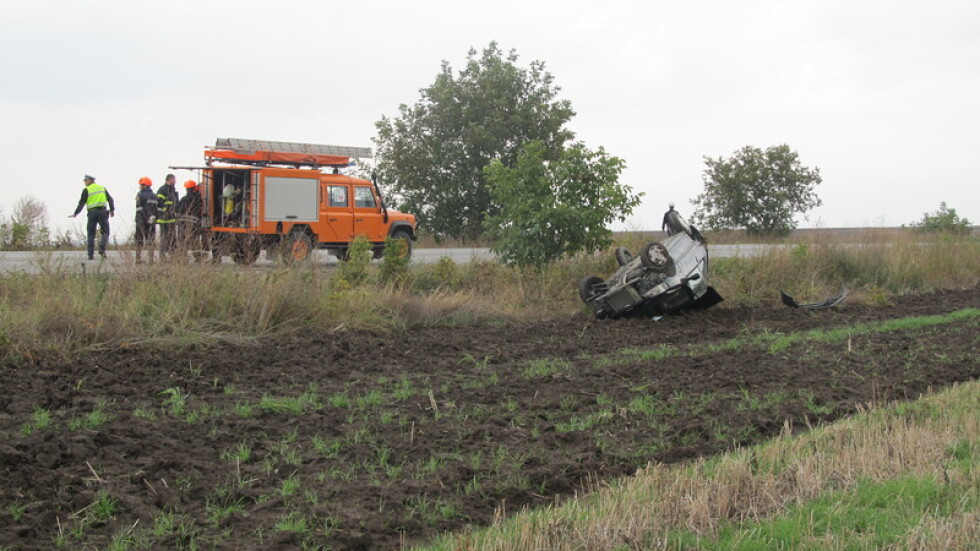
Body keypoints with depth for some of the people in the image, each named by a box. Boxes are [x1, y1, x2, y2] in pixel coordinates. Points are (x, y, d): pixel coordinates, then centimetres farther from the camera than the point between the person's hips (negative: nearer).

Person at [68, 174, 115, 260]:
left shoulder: (86, 190, 4)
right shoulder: (102, 188, 15)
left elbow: (81, 203, -1)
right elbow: (110, 199, 10)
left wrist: (75, 214, 3)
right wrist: (112, 210, 13)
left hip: (92, 213, -1)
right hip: (102, 211, 1)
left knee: (91, 235, 5)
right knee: (105, 233, 6)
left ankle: (91, 255, -1)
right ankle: (101, 249, -16)